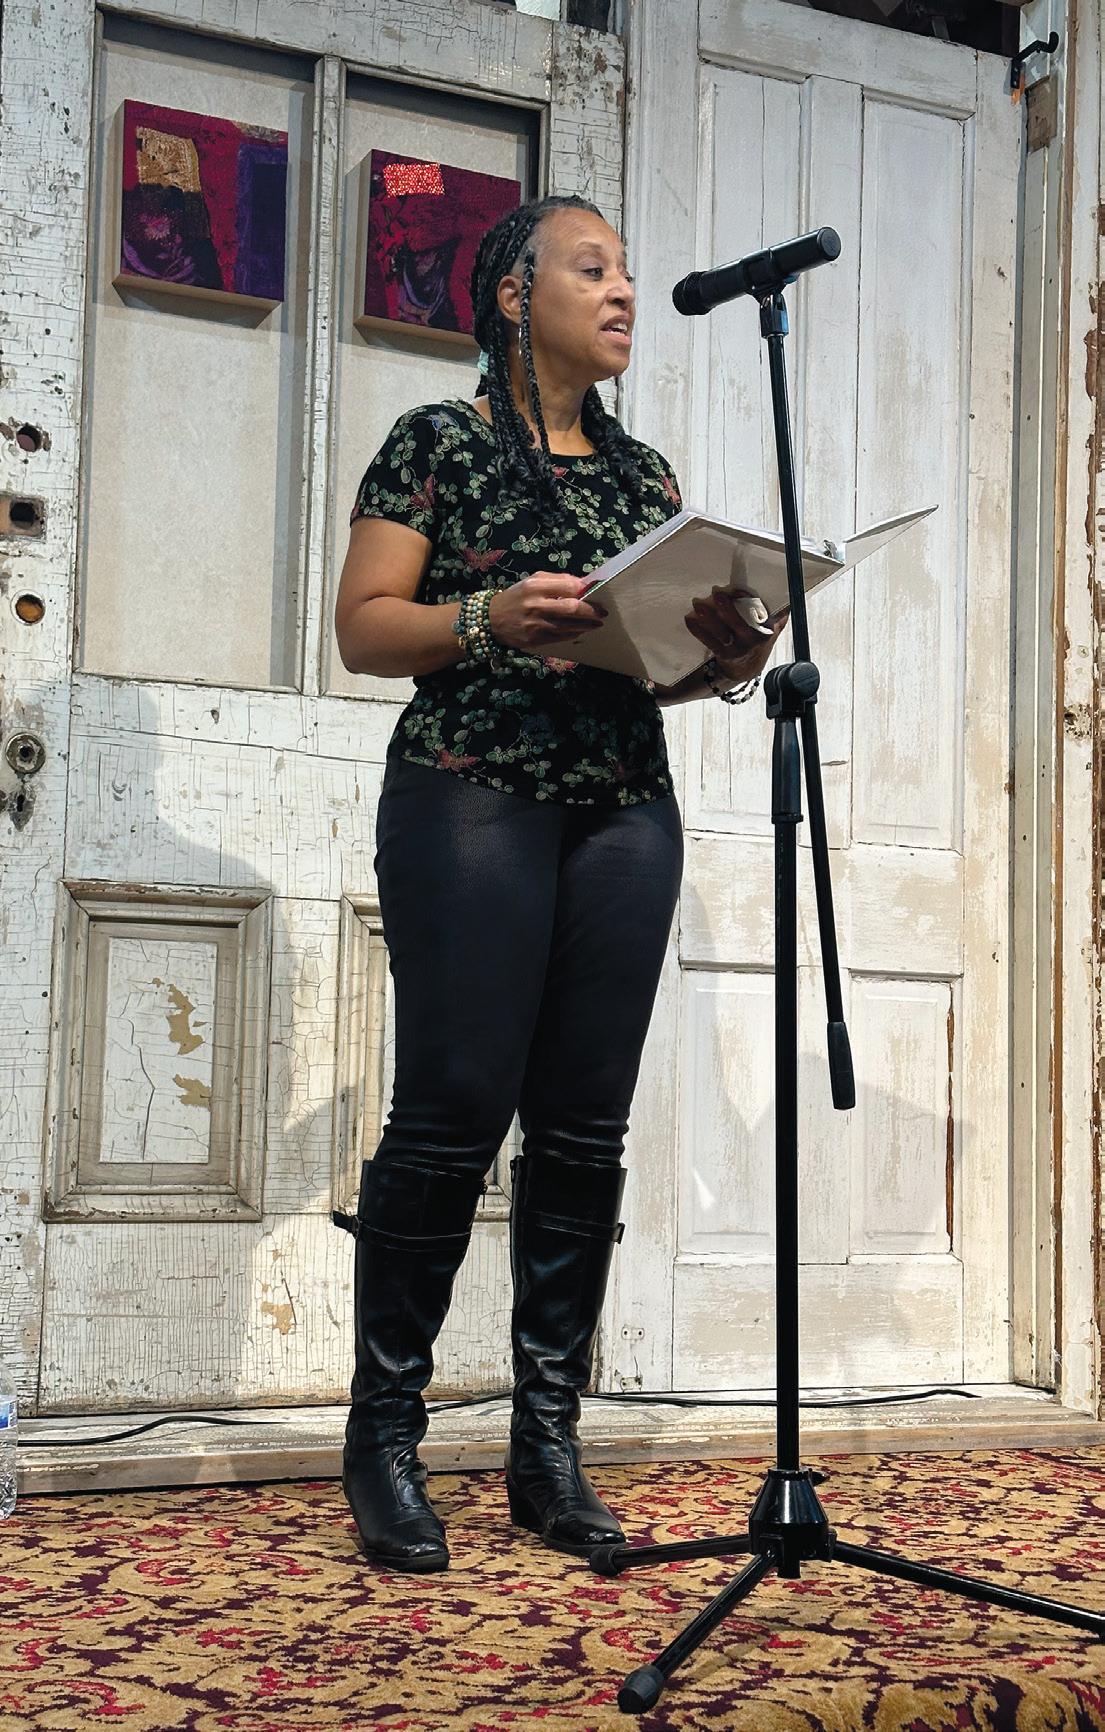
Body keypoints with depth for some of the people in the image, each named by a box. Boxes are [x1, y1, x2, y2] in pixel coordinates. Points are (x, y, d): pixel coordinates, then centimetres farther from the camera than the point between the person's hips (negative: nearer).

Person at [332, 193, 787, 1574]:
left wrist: (724, 663, -1)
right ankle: (384, 1436, 5)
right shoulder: (439, 443, 5)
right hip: (470, 798, -5)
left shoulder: (645, 473, 20)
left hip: (626, 813, 5)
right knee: (451, 1114, -9)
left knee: (585, 1130, 2)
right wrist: (489, 616, -18)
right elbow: (364, 629, -2)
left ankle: (547, 1444, 10)